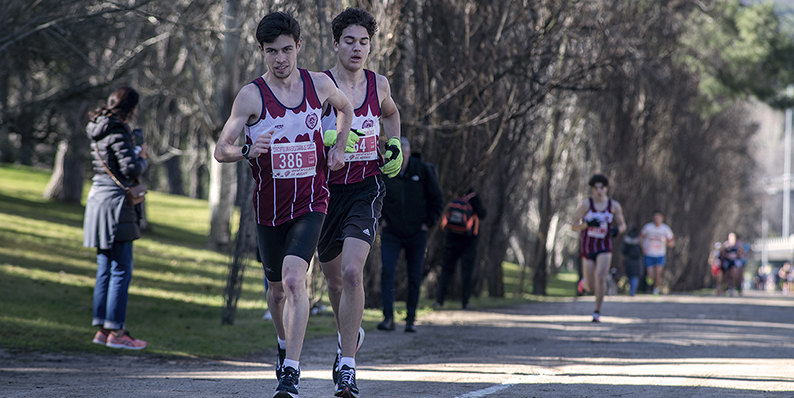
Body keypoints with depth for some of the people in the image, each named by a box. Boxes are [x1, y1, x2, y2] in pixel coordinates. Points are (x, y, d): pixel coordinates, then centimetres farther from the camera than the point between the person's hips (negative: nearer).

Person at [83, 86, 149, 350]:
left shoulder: (99, 130, 13)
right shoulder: (117, 131, -14)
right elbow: (131, 170, -19)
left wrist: (135, 153, 14)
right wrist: (143, 158, 0)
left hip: (98, 198, 9)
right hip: (115, 202, -9)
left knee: (105, 269, 11)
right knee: (121, 270, -6)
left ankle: (102, 328, 13)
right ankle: (116, 331, -7)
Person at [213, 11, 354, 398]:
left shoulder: (320, 84, -2)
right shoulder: (252, 95, -10)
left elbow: (345, 108, 23)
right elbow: (220, 150, -15)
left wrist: (339, 146, 8)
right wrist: (247, 151, -35)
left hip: (310, 203, -1)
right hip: (268, 206, 1)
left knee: (294, 279, -21)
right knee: (277, 288, 16)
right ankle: (284, 343, 47)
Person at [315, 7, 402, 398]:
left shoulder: (378, 84, 3)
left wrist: (394, 145, 9)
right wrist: (328, 141, -29)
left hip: (366, 188, 0)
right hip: (327, 188, 0)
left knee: (352, 271, -21)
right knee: (334, 279, 15)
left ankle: (347, 366, -19)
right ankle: (349, 334, 47)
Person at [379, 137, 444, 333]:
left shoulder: (423, 170, -7)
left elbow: (437, 200, 3)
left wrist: (428, 223, -4)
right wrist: (380, 219, 4)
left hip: (416, 233, 0)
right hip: (391, 233, 0)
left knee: (414, 277, 3)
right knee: (386, 271, -14)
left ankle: (411, 319, 13)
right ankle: (388, 318, -16)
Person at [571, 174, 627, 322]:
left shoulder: (614, 206, -1)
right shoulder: (586, 204, -7)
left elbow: (622, 225, 12)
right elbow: (573, 226, -5)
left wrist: (617, 229, -13)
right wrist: (587, 224, -24)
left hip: (604, 247, 0)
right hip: (587, 248, 0)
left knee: (601, 278, -23)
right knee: (591, 288, 2)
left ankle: (597, 312, -11)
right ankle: (584, 282, 42)